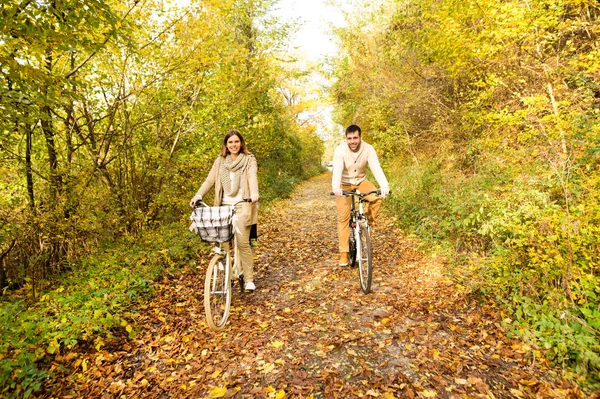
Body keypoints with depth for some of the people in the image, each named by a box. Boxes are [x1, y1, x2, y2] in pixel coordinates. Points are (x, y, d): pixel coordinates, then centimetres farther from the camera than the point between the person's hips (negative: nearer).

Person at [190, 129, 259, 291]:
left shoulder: (249, 160, 3)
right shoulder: (220, 161, 12)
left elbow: (252, 176, -15)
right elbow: (209, 180, 4)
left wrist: (254, 193, -34)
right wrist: (198, 195, -12)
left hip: (242, 206, -3)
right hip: (224, 206, 3)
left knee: (243, 242, -9)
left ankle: (249, 279, 5)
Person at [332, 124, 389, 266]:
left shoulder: (368, 149, -18)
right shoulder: (340, 150, -23)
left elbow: (376, 168, -30)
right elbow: (337, 170, -38)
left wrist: (385, 186, -47)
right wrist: (335, 187, -57)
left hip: (361, 181, 2)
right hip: (344, 184, -2)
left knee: (377, 197, -28)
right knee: (343, 217, -7)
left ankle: (368, 221, -1)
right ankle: (343, 253, 2)